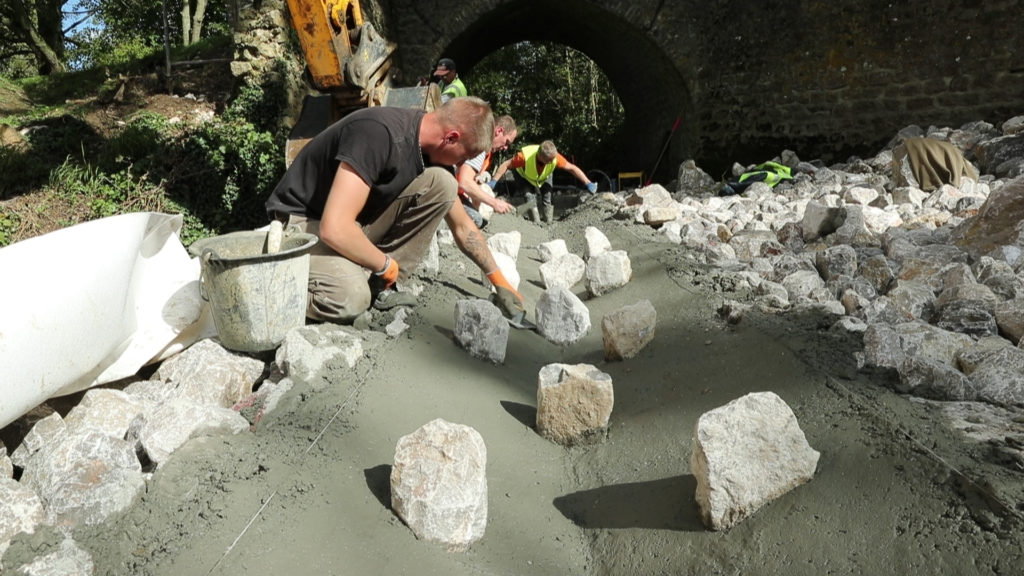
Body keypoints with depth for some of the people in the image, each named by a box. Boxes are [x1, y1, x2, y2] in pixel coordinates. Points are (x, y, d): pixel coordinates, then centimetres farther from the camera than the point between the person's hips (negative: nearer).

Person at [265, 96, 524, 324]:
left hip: (355, 222, 7)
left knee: (441, 183, -12)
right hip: (303, 222, -7)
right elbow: (334, 228, -35)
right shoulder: (379, 134, -30)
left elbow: (462, 226, 9)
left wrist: (499, 281, 10)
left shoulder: (432, 151, -4)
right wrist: (386, 265, -18)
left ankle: (380, 287, -4)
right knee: (349, 298, -36)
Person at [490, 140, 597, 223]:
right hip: (524, 176, -2)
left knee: (547, 199, -10)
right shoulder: (525, 156, -43)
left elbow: (572, 168, -27)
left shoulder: (555, 157, -36)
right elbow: (506, 165, -31)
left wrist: (588, 184, -30)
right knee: (530, 196, -22)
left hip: (543, 178, 2)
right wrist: (494, 182, -36)